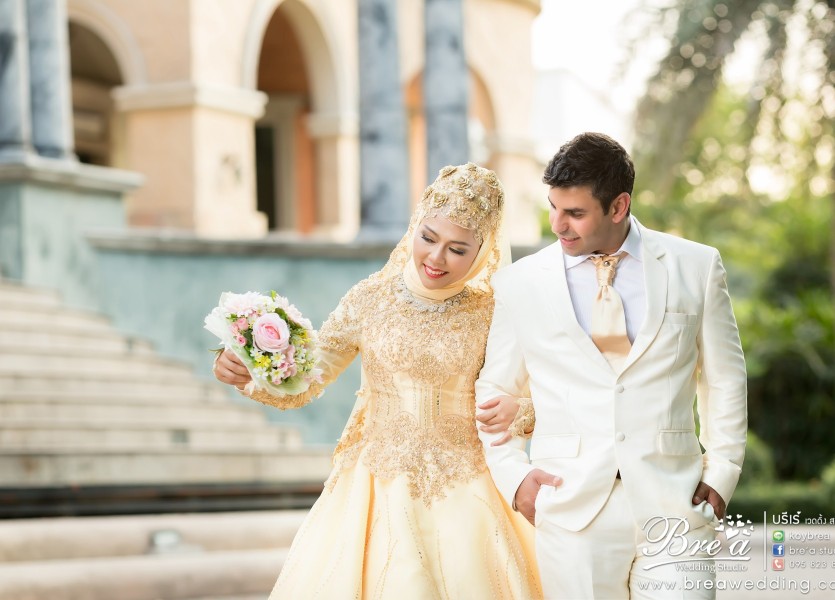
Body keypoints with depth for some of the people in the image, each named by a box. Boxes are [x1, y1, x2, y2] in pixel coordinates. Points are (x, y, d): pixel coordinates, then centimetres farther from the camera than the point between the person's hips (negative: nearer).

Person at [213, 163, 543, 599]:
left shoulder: (490, 313, -3)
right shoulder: (370, 299, -3)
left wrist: (516, 410, -20)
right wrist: (245, 374, -19)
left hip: (459, 494, 0)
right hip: (375, 489, 0)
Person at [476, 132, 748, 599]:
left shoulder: (697, 267, 5)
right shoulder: (520, 285, 5)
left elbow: (724, 379, 13)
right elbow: (494, 390, 15)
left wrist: (722, 472, 6)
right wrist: (513, 475, 2)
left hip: (672, 506, 0)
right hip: (571, 506, 0)